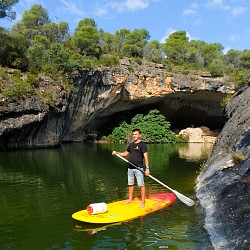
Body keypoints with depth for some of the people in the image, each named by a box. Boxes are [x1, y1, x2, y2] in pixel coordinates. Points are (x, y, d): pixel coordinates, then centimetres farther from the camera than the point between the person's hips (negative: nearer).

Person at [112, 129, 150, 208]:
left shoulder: (142, 144, -7)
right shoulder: (131, 145, 13)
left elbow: (146, 157, -13)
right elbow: (126, 153, 24)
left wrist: (147, 168, -19)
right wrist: (116, 153, 11)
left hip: (138, 168, -7)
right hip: (130, 168, 7)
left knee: (141, 185, -4)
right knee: (130, 184, 14)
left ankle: (143, 202, 3)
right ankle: (130, 199, 28)